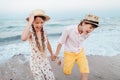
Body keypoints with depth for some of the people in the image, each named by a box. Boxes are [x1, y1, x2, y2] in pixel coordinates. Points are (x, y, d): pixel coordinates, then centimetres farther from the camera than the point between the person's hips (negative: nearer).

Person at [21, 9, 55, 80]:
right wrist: (30, 22, -39)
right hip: (35, 62, -3)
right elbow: (23, 38, -46)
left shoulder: (44, 32, -8)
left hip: (45, 61, 4)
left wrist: (52, 54, 23)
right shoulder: (30, 33, -20)